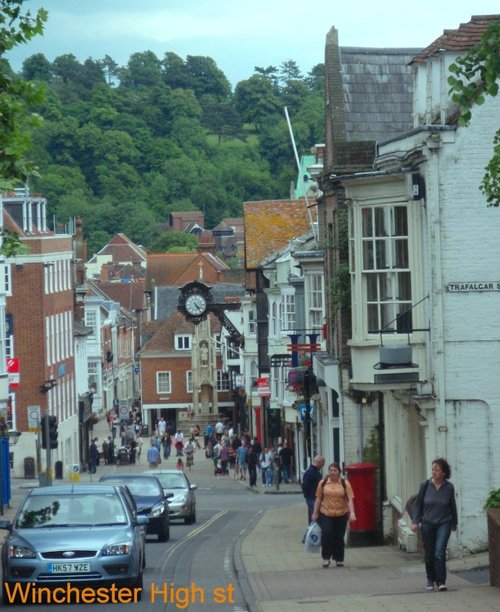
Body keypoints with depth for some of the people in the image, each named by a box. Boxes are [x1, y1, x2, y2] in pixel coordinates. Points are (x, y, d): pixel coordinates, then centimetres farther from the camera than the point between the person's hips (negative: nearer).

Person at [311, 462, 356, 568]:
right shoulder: (323, 483, 2)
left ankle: (339, 559, 20)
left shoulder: (345, 484, -1)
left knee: (339, 537, 5)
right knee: (327, 533, -16)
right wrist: (315, 513, 6)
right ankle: (326, 557, -2)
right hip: (326, 514, 0)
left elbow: (350, 499, -7)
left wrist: (352, 513, -18)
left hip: (341, 515, 0)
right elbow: (318, 499, 8)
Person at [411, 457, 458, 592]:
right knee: (429, 554, 7)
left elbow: (452, 506, 10)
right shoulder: (425, 486, -4)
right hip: (427, 524, 1)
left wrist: (454, 523, 21)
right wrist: (415, 522, -5)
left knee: (440, 553, -15)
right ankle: (430, 580, 25)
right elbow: (417, 504, 3)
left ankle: (441, 581, -10)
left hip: (444, 524, -1)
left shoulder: (449, 487, -4)